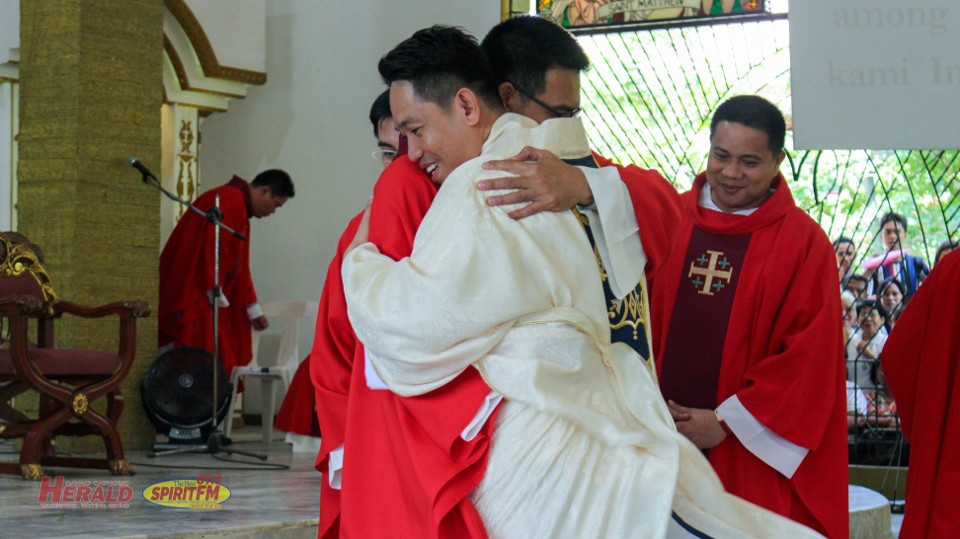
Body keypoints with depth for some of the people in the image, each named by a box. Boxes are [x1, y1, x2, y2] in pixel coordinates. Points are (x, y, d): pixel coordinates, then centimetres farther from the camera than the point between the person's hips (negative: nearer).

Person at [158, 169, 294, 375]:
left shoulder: (241, 208, 21)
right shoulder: (230, 200, -11)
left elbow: (238, 266, 26)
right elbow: (212, 247, -21)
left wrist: (252, 309, 27)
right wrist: (216, 293, -19)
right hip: (191, 298, -10)